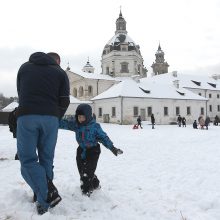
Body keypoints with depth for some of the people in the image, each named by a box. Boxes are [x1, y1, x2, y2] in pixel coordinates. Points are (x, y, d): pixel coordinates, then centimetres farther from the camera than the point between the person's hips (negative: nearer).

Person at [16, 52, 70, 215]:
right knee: (46, 158, 13)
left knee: (28, 159, 3)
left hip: (26, 116, 0)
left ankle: (46, 198, -8)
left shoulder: (24, 67, 21)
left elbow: (20, 93, 22)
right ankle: (45, 194, 17)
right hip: (50, 117, 1)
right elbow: (64, 101, 7)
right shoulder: (60, 72, 14)